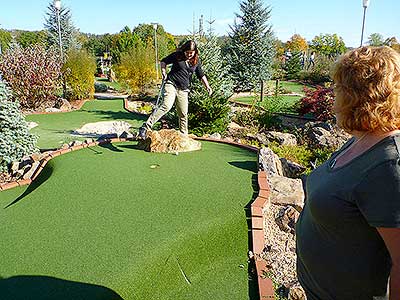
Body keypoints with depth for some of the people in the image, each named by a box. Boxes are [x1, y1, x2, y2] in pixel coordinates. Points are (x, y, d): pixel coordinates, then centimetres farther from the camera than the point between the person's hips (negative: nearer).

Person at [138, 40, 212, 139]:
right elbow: (163, 61, 11)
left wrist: (207, 86, 13)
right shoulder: (177, 56, -1)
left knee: (183, 114, 7)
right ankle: (146, 127, -28)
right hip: (171, 84, -4)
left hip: (183, 89, 4)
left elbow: (201, 75, 21)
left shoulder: (197, 61, 9)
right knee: (166, 106, -26)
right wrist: (164, 73, -4)